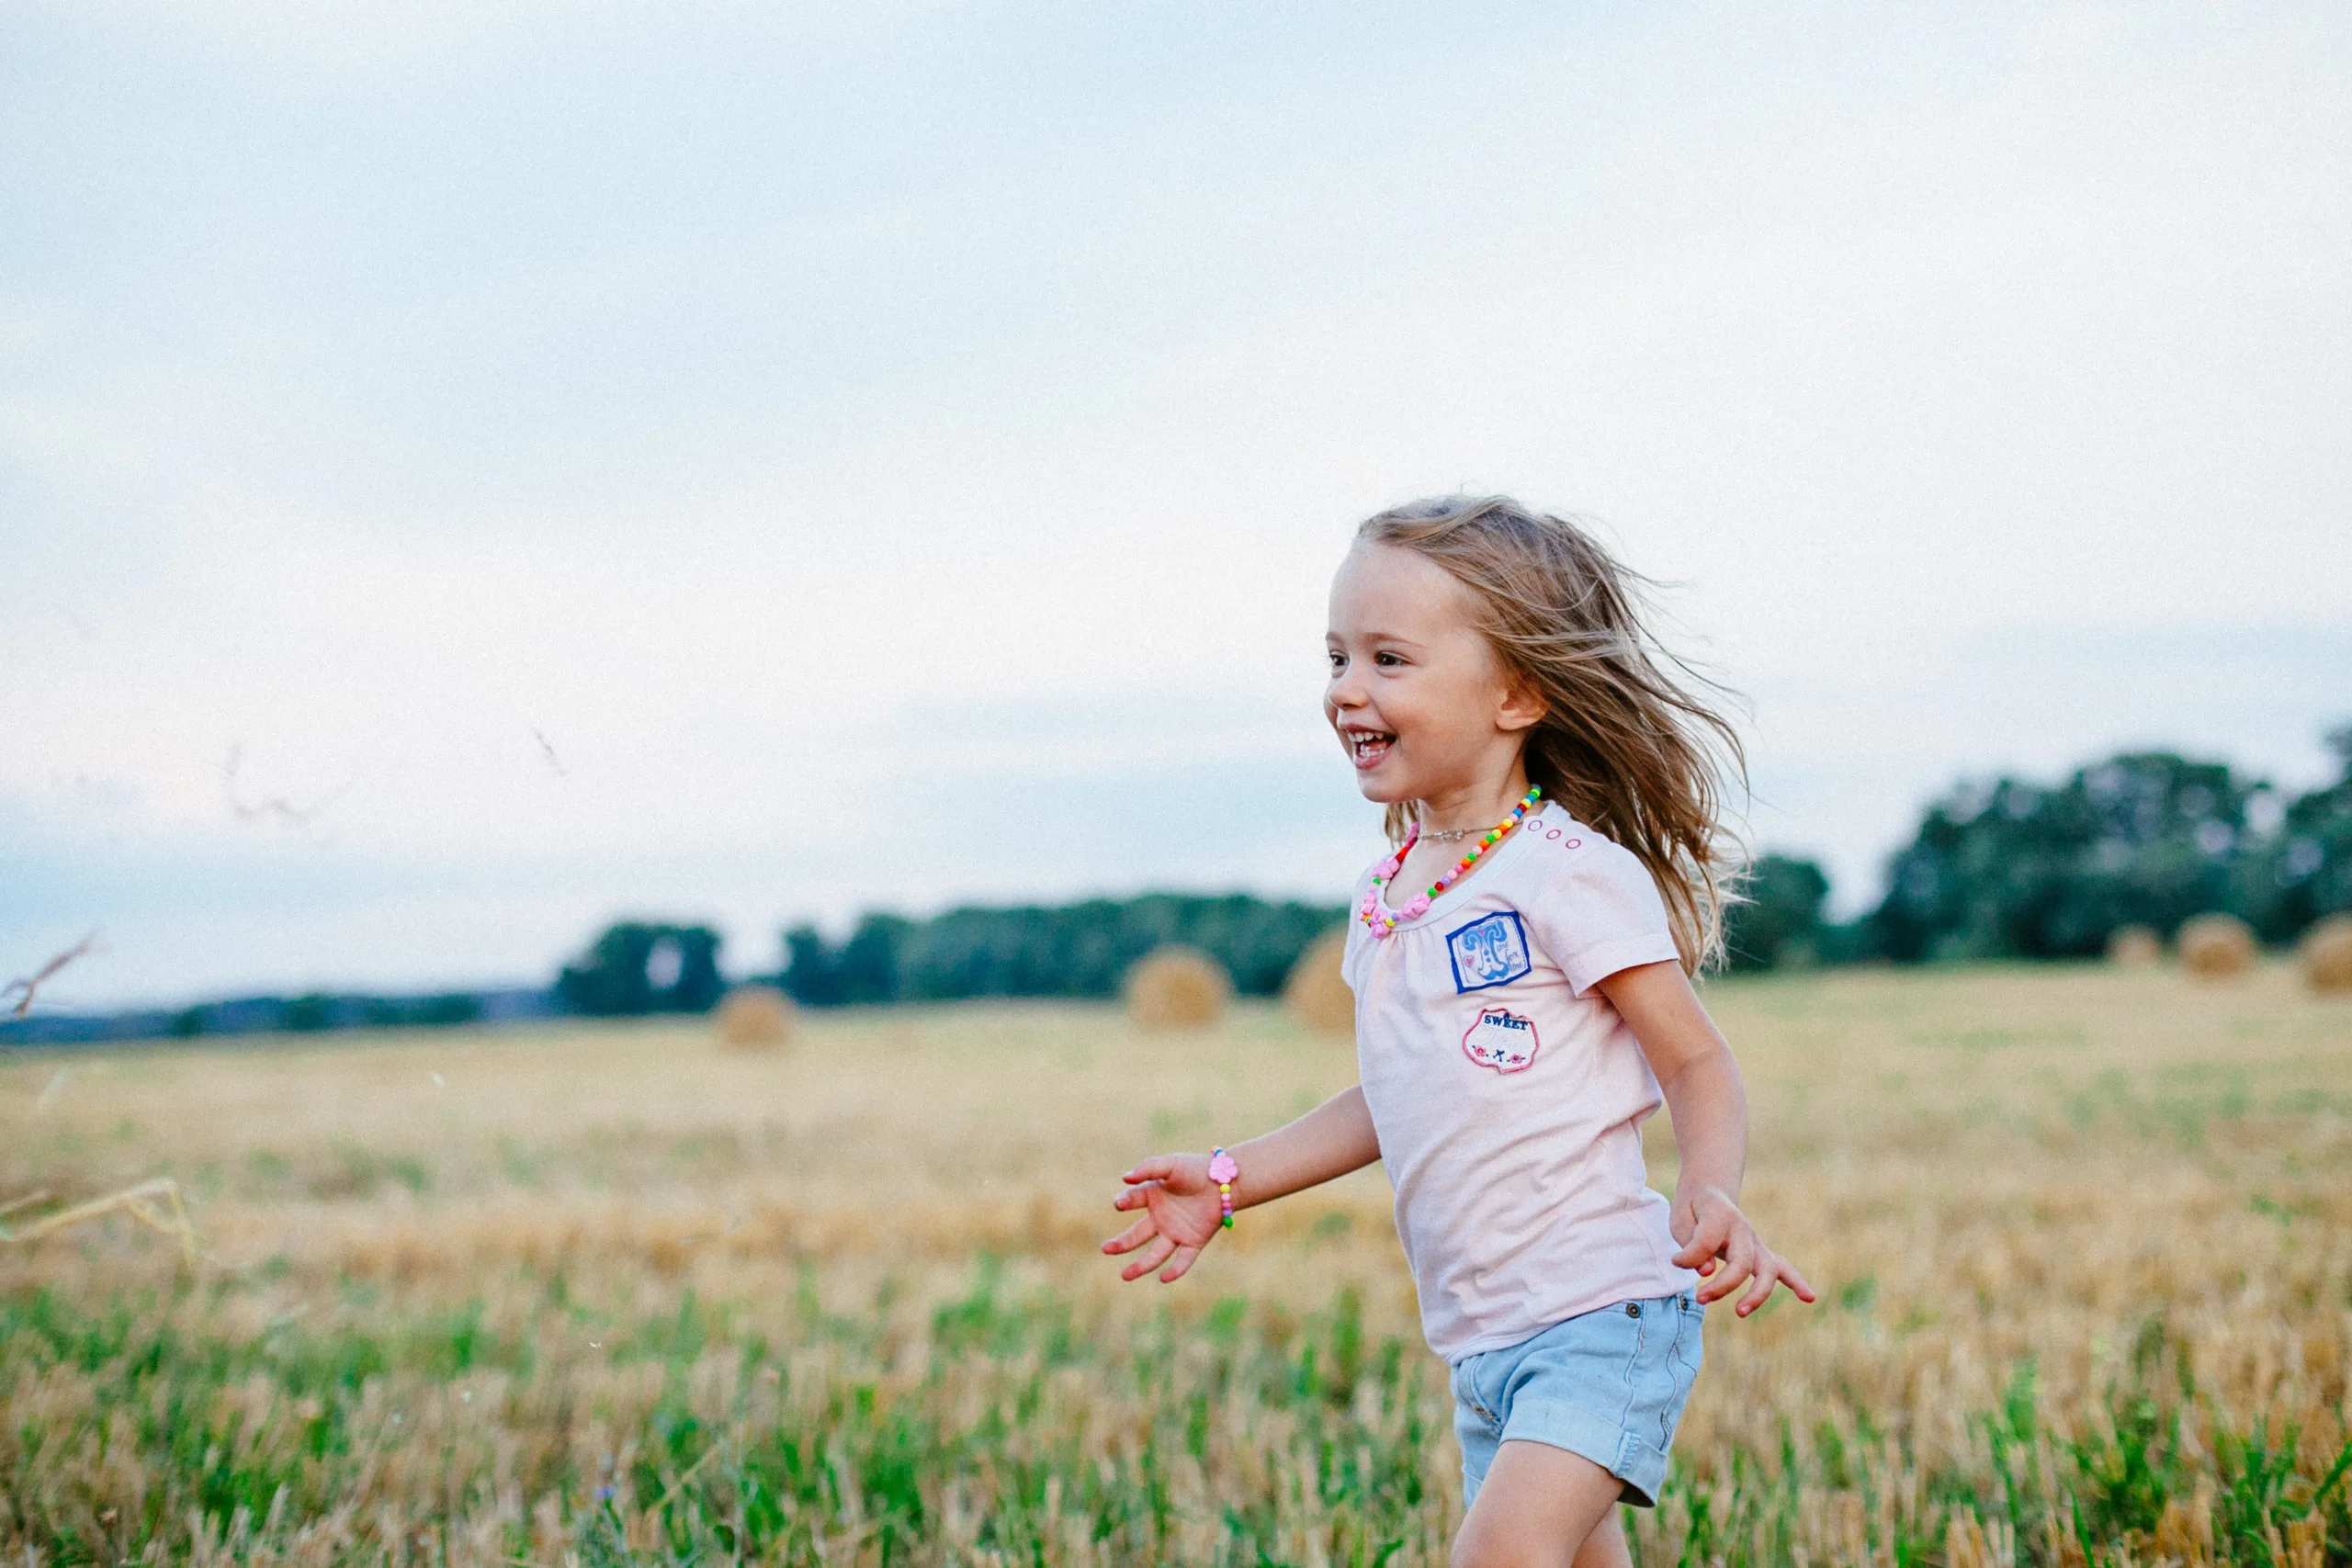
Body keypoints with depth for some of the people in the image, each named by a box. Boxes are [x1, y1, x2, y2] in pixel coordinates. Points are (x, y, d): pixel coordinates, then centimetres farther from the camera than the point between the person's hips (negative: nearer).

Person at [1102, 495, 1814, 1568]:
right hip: (1479, 1340, 8)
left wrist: (1710, 1195, -29)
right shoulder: (1382, 900, 11)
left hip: (1603, 1314, -8)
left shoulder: (1568, 874, -12)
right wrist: (1231, 1180, 20)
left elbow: (1698, 1065, -9)